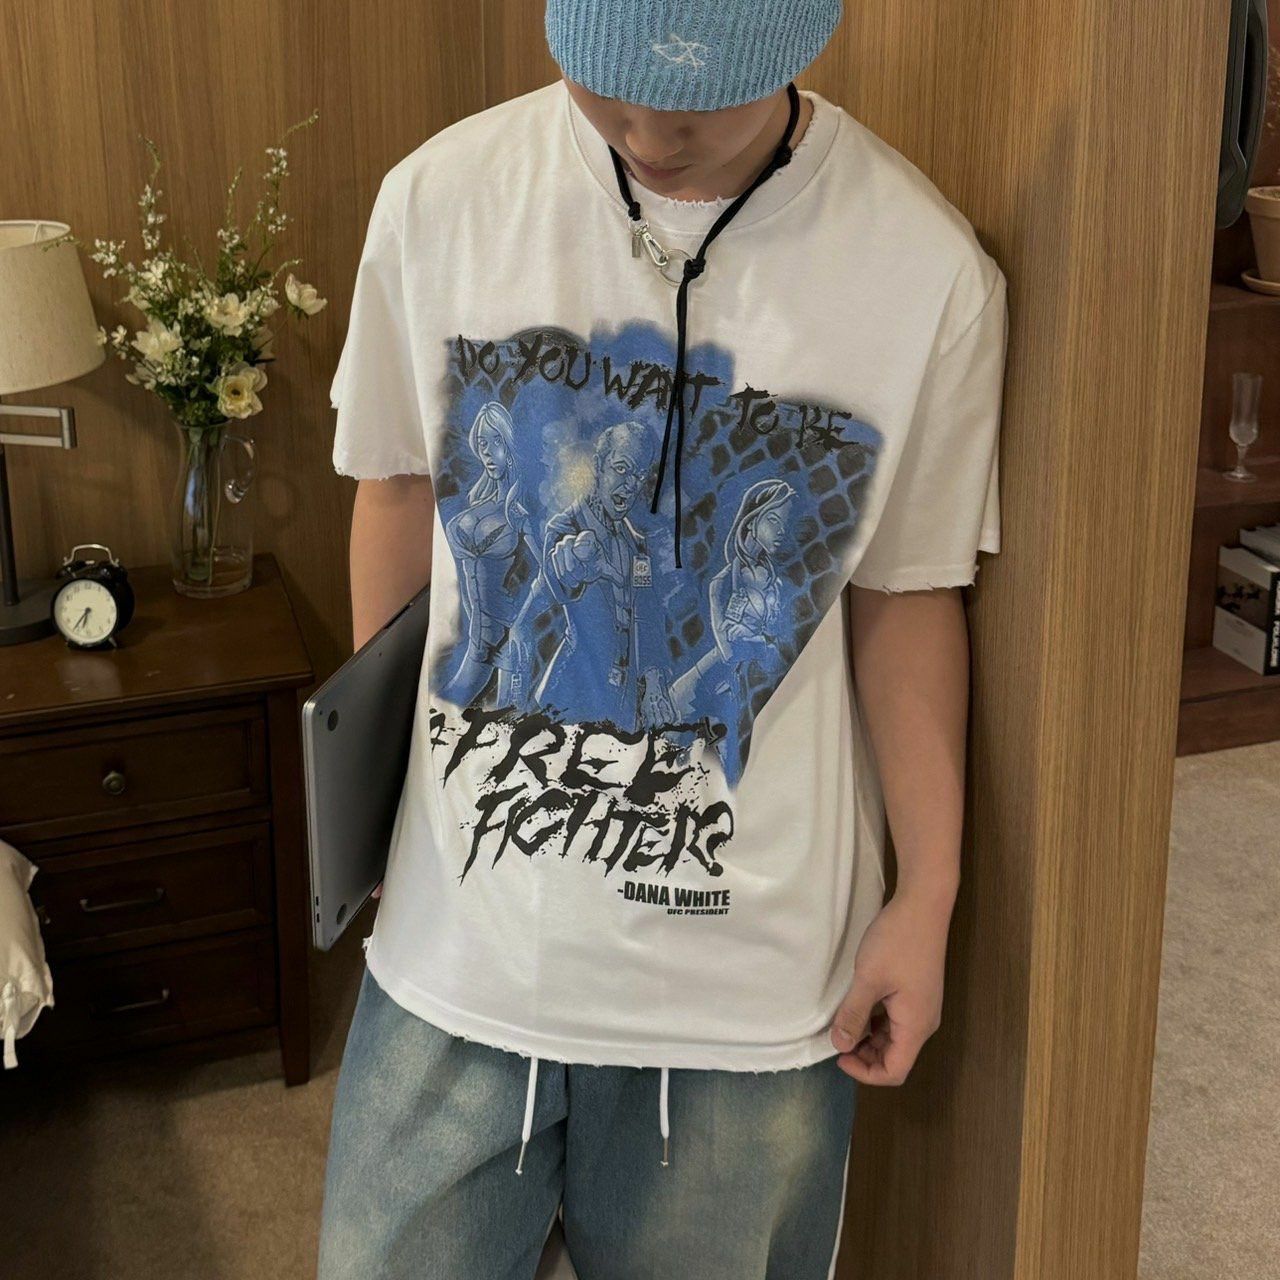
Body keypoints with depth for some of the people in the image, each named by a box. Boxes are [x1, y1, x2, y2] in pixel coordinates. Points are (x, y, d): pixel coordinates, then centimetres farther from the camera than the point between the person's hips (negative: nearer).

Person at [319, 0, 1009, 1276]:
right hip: (461, 942, 2)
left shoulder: (931, 271, -12)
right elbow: (401, 493, 5)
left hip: (749, 984, -1)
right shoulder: (439, 198, -8)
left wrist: (929, 894, -1)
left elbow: (906, 591, -2)